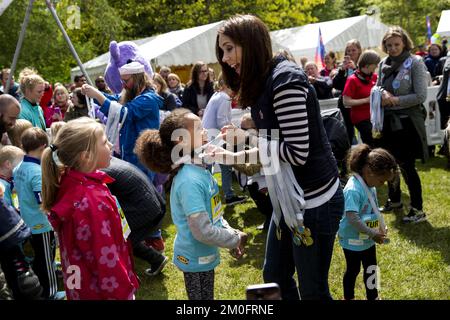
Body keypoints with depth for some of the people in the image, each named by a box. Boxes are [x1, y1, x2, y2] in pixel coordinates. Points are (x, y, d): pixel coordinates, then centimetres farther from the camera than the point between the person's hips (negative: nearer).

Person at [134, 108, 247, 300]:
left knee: (207, 296, 24)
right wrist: (236, 240, -16)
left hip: (205, 255, 9)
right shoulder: (189, 181, -28)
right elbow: (202, 231, -28)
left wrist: (231, 234, 4)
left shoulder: (201, 170, 0)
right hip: (196, 259, -9)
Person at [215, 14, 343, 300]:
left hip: (313, 201, -10)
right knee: (275, 277, 21)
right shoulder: (262, 83, 9)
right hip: (290, 198, 10)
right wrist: (235, 156, 6)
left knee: (312, 290, 7)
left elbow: (297, 152, -24)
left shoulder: (284, 79, -20)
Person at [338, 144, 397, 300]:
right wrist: (373, 234, -24)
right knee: (353, 270, 13)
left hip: (368, 239, 8)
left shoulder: (369, 185, -3)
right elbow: (352, 218, -33)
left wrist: (381, 227, 3)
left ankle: (373, 297, 39)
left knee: (371, 268, 20)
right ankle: (348, 297, 36)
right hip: (353, 240, -7)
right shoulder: (353, 190, -31)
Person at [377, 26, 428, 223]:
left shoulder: (415, 63, -8)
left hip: (407, 122, -6)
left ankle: (418, 210, 11)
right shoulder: (383, 64, 7)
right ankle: (394, 200, 35)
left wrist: (395, 100, -16)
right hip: (388, 121, 6)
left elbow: (421, 96, -13)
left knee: (407, 166, -3)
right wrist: (382, 95, -4)